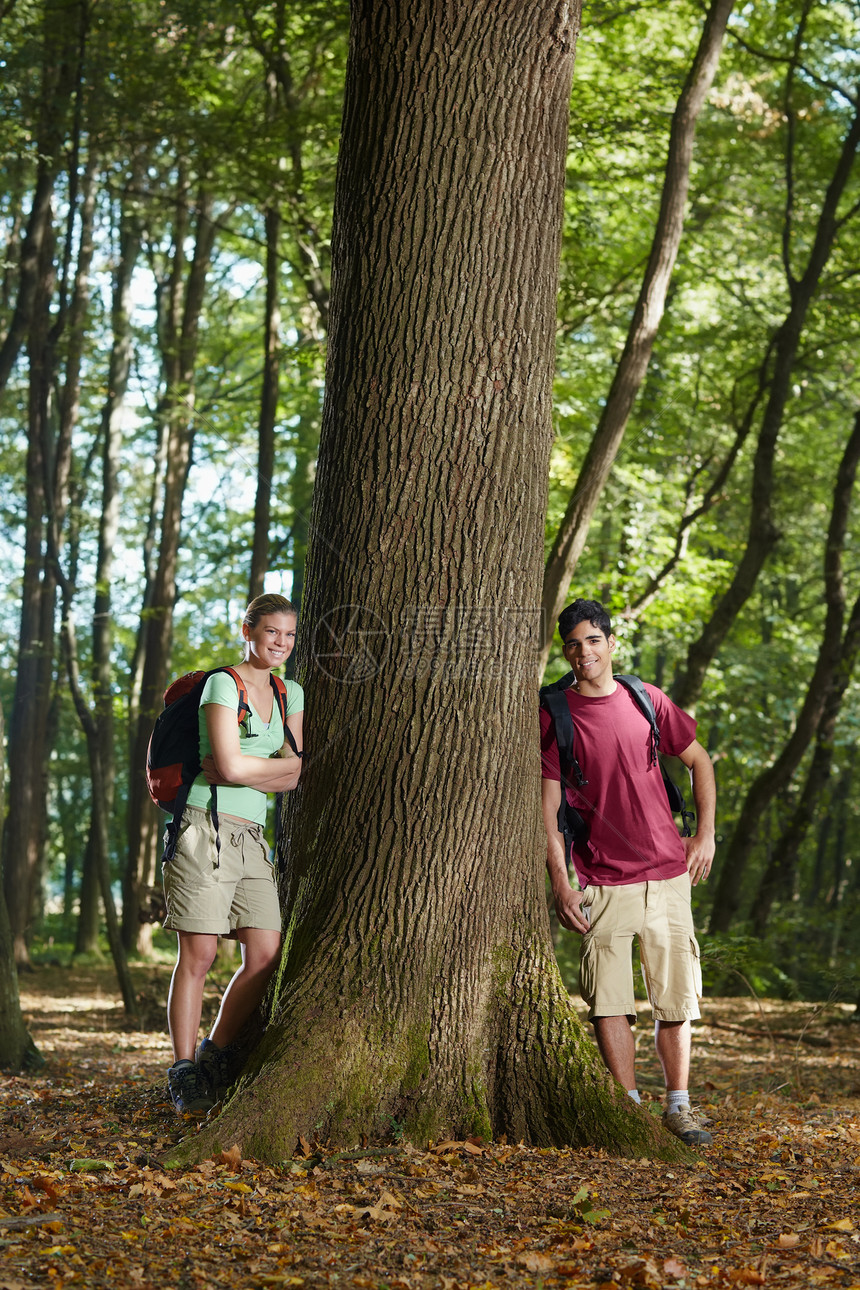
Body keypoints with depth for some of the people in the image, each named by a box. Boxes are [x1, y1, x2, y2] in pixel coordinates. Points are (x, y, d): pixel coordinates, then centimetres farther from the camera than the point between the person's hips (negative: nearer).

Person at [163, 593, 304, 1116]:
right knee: (197, 955, -5)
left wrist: (242, 768, -7)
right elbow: (232, 766, -14)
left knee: (266, 956, -3)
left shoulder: (291, 695, 17)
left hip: (253, 837, 7)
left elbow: (296, 775, 8)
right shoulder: (223, 684, -5)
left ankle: (217, 1055, 13)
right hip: (207, 830, -7)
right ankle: (184, 1074, 4)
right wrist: (279, 765, 1)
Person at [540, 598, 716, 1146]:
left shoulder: (647, 700, 5)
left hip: (667, 874, 2)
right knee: (609, 1002, -3)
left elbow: (699, 760, 18)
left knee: (676, 997, 4)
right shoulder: (553, 715, -2)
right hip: (603, 883, -2)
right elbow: (547, 805, -2)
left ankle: (679, 1107, 16)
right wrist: (560, 881, -8)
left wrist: (705, 834, 9)